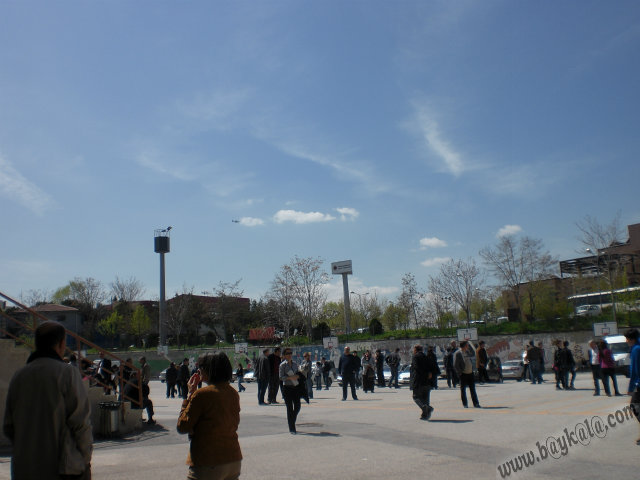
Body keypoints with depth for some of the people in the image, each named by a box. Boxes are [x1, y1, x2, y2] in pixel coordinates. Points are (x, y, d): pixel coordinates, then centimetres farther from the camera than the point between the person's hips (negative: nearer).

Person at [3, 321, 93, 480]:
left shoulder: (19, 376, 7)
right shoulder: (67, 373, -11)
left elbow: (8, 427, 11)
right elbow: (80, 422, -12)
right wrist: (86, 458, -1)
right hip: (63, 466, -5)